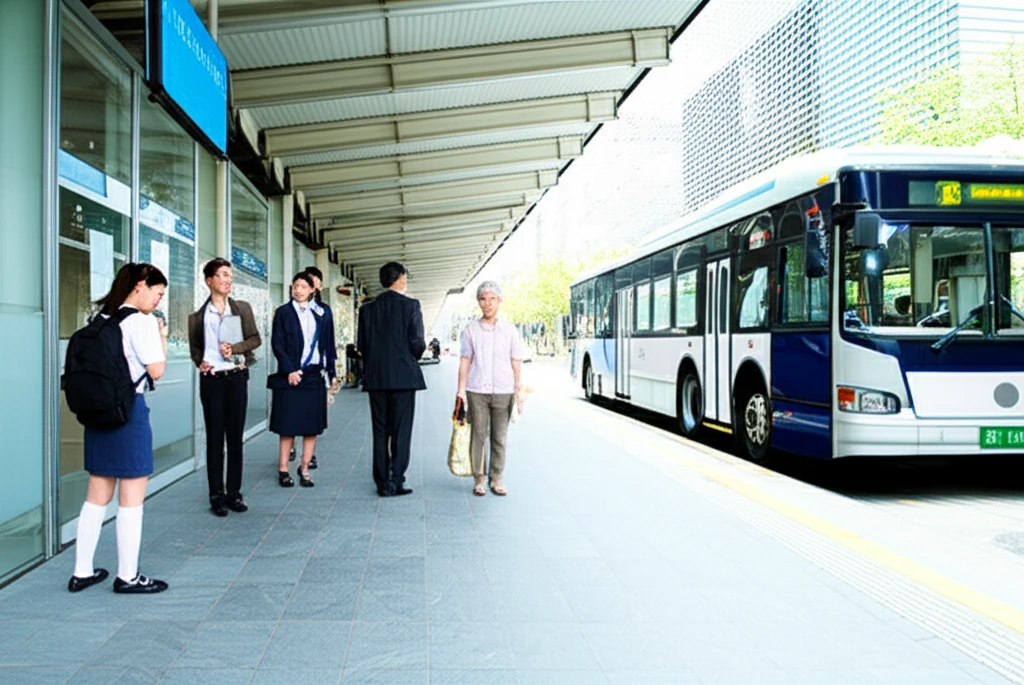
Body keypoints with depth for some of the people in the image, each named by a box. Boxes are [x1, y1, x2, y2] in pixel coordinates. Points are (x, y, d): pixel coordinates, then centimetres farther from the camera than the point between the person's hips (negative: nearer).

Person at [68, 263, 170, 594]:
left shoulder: (101, 319, 11)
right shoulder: (143, 321, -11)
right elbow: (156, 371, -12)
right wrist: (162, 337, 1)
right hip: (129, 409, -8)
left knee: (97, 496, 14)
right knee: (131, 498, 1)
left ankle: (82, 571, 20)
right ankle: (127, 576, 8)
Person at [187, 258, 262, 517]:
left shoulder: (242, 308, 7)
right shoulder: (197, 316, 5)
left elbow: (255, 339, 5)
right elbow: (195, 347, 13)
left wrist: (235, 347, -12)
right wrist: (200, 363, -7)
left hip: (236, 377, 1)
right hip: (212, 379, -1)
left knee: (235, 436, 5)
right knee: (215, 437, 2)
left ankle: (234, 493, 13)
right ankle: (216, 495, 7)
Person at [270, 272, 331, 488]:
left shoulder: (317, 314, 12)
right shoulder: (283, 312, 1)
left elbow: (323, 345, 14)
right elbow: (277, 344, -4)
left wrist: (325, 368, 4)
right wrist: (289, 370, -11)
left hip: (314, 375, 4)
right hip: (290, 376, -4)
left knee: (312, 426, 4)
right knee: (288, 427, 0)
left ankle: (304, 468, 13)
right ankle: (283, 470, 8)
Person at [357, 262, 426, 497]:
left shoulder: (367, 309, 5)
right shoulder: (410, 305, -6)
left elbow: (361, 344, 3)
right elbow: (417, 342, -12)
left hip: (376, 377, 4)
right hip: (404, 376, -4)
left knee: (380, 431, 9)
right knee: (401, 431, 2)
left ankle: (382, 482, 12)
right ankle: (396, 481, -1)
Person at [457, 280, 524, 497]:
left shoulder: (510, 330, 6)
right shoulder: (470, 331, 4)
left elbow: (516, 363, 8)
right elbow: (465, 361, 5)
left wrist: (519, 390, 3)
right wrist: (461, 391, 1)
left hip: (503, 391, 1)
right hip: (476, 391, 0)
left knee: (499, 438, 4)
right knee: (478, 436, 2)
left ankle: (497, 479, 12)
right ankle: (479, 479, 11)